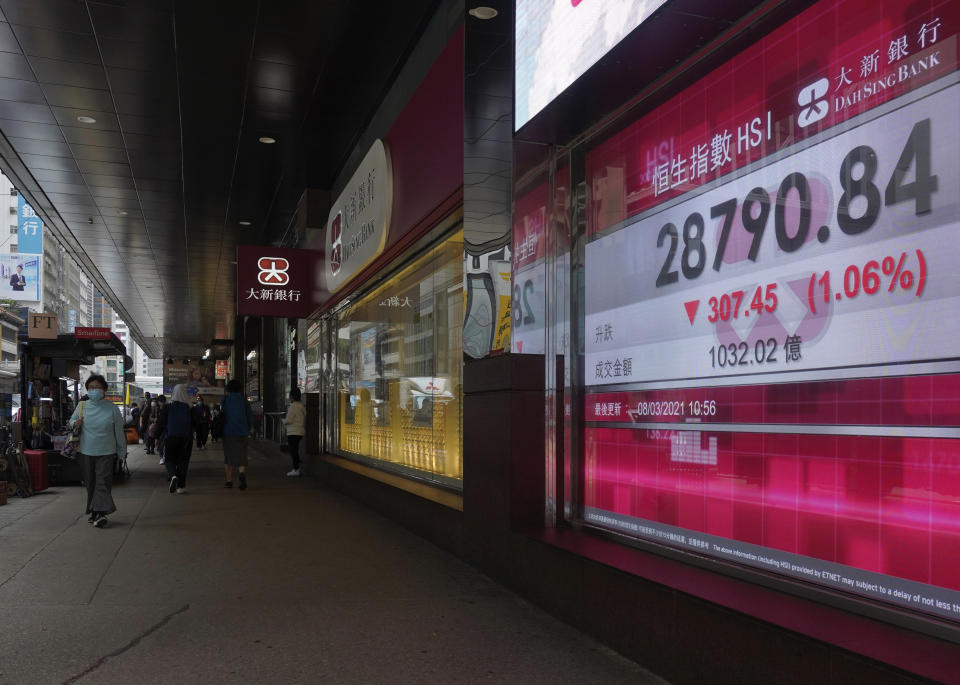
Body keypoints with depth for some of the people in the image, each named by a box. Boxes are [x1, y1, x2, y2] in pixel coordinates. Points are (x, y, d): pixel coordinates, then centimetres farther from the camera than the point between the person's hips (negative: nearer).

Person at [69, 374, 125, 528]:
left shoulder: (112, 408, -5)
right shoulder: (82, 406, 2)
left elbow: (119, 431, 1)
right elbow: (72, 420, 18)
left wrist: (121, 453, 4)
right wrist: (74, 423, -8)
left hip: (106, 452, -3)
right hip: (87, 451, 3)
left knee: (103, 481, -10)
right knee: (90, 482, 10)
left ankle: (101, 512, -14)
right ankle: (94, 512, 21)